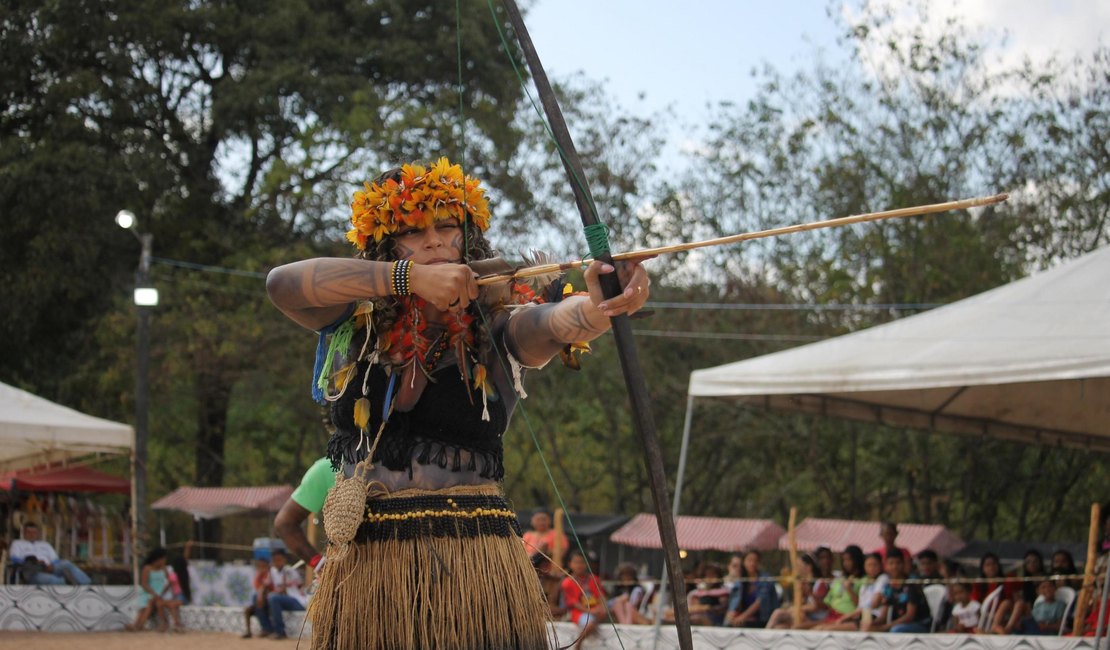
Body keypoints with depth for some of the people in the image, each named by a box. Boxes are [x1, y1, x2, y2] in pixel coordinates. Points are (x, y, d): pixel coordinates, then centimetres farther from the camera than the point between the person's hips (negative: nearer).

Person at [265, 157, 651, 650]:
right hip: (365, 564, 2)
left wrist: (595, 310, -47)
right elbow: (281, 283, -10)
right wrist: (408, 277, -21)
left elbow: (550, 321, -22)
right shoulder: (355, 325, 7)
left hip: (474, 563, -2)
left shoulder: (497, 330, 0)